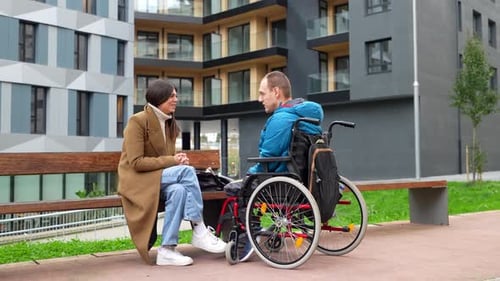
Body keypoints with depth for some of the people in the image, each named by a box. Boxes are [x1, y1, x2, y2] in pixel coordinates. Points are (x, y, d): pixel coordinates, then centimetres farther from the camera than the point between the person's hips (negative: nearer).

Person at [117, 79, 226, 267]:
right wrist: (172, 161, -19)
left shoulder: (170, 124, 14)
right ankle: (199, 231, -25)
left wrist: (178, 159, -7)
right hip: (137, 181, -6)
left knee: (179, 190, -30)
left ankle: (167, 250, -29)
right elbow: (136, 162, -17)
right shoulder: (137, 121, -10)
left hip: (160, 180, 7)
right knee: (187, 171, -29)